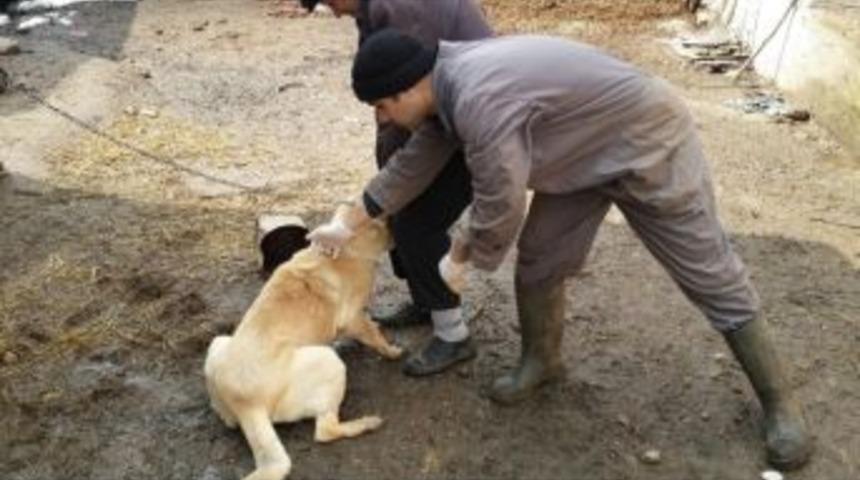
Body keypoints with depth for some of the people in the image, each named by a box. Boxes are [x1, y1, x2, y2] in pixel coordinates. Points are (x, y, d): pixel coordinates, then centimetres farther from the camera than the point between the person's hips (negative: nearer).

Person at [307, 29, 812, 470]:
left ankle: (779, 401, 13)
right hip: (584, 153, 9)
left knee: (711, 275, 0)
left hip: (649, 143, -9)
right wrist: (349, 225, 16)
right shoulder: (447, 81, -3)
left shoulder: (479, 100, -35)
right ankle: (541, 360, 31)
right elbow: (413, 164, 10)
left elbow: (501, 208, -28)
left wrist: (459, 259, -8)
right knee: (538, 261, 9)